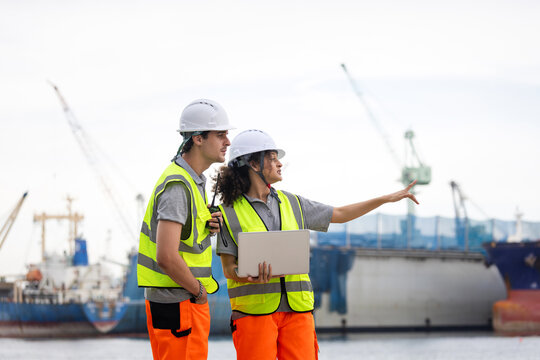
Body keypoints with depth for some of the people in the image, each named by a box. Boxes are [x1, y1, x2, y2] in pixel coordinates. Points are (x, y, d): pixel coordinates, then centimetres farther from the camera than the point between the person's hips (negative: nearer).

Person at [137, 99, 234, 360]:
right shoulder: (177, 186, -20)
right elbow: (166, 257, -27)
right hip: (177, 304, -10)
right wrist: (198, 289, -13)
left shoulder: (194, 179, 12)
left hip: (190, 301, 10)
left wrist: (207, 227, 5)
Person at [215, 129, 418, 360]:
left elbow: (340, 214, 23)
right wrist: (252, 277, -23)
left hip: (297, 308, 4)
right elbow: (228, 268, -1)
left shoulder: (291, 203, 15)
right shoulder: (229, 211, 2)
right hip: (253, 310, -4)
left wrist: (387, 199, 20)